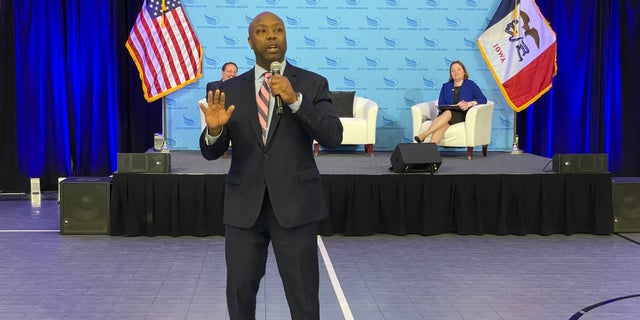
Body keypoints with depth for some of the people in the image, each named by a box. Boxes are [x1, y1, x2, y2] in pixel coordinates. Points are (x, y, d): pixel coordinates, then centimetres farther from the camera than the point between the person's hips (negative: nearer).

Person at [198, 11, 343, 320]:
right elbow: (211, 152, 3)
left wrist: (295, 100, -23)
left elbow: (333, 137, -11)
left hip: (294, 203, -2)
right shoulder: (230, 89, 6)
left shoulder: (313, 84, 0)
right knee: (239, 291, 10)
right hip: (244, 205, 2)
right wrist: (214, 129, -20)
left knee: (303, 295, 6)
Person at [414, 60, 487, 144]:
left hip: (463, 115, -2)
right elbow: (440, 104, 8)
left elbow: (483, 99, 4)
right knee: (442, 124, -37)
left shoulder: (471, 85, 14)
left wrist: (469, 104, -13)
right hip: (445, 113, 2)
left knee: (448, 113, -37)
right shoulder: (445, 86, 21)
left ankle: (423, 135, -48)